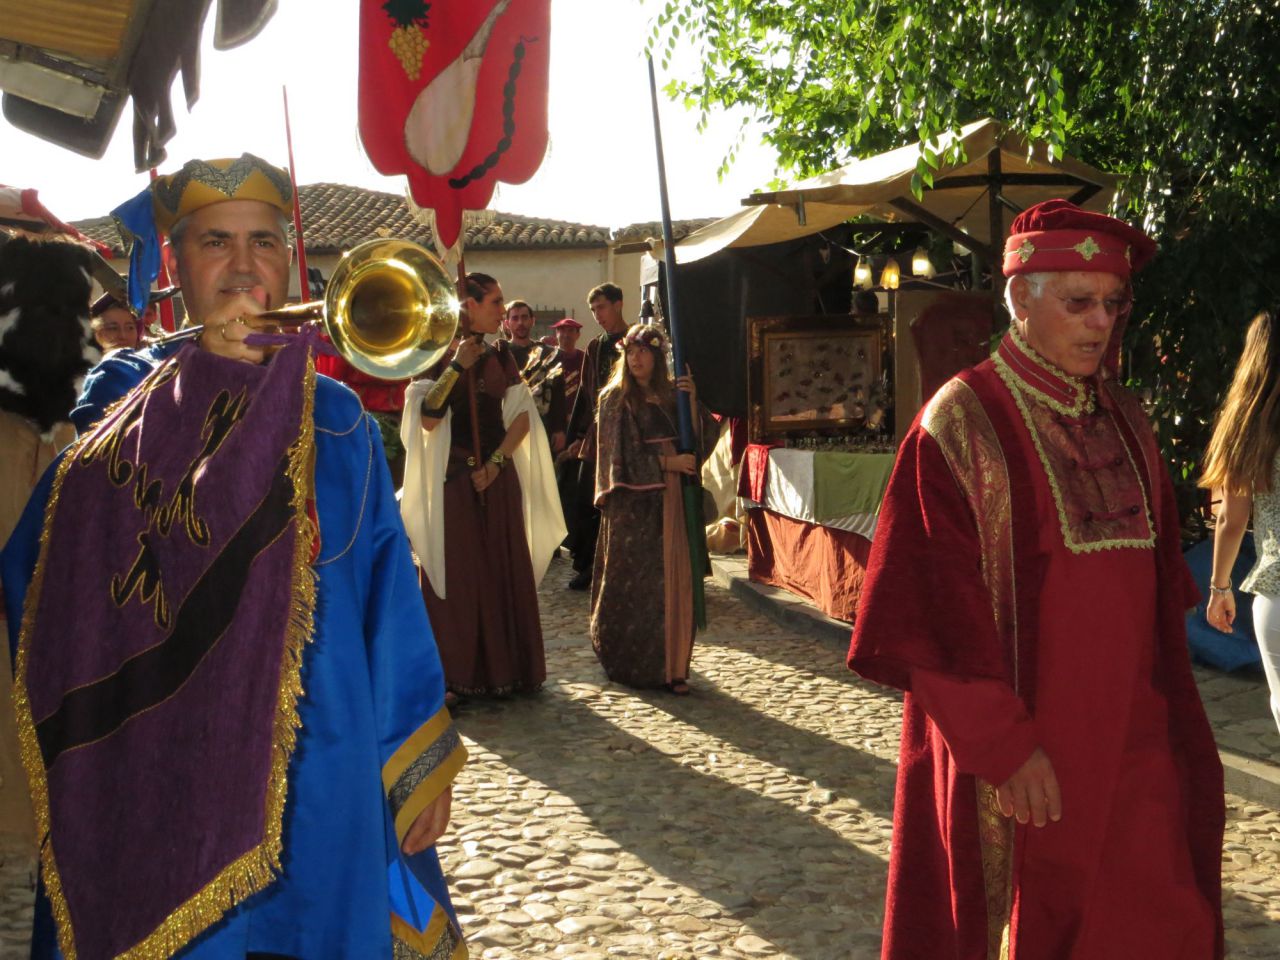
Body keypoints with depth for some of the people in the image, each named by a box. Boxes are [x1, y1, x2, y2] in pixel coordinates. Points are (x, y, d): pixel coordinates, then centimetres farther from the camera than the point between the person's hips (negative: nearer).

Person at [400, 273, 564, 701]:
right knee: (457, 573, -1)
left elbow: (522, 418, 4)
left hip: (499, 477, 4)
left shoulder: (500, 356, 9)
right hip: (453, 478, -4)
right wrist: (456, 367, -17)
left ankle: (505, 668, 14)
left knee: (504, 572, 5)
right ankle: (459, 672, 6)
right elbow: (427, 420, -15)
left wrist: (496, 462, -8)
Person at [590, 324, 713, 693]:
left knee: (674, 581, -1)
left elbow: (698, 437, 3)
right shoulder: (615, 399, 3)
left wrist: (691, 401, -11)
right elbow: (621, 452, -5)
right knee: (633, 582, -1)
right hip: (634, 502, -2)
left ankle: (672, 666, 2)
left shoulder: (673, 393, 11)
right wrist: (667, 462, -10)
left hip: (673, 499, 2)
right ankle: (629, 663, 10)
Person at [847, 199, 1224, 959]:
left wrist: (1169, 715, 11)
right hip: (1014, 741, -5)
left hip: (1131, 741, 6)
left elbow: (1159, 580, 15)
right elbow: (944, 610, -15)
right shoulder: (962, 424, -12)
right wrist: (1004, 745, -17)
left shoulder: (1126, 423, 7)